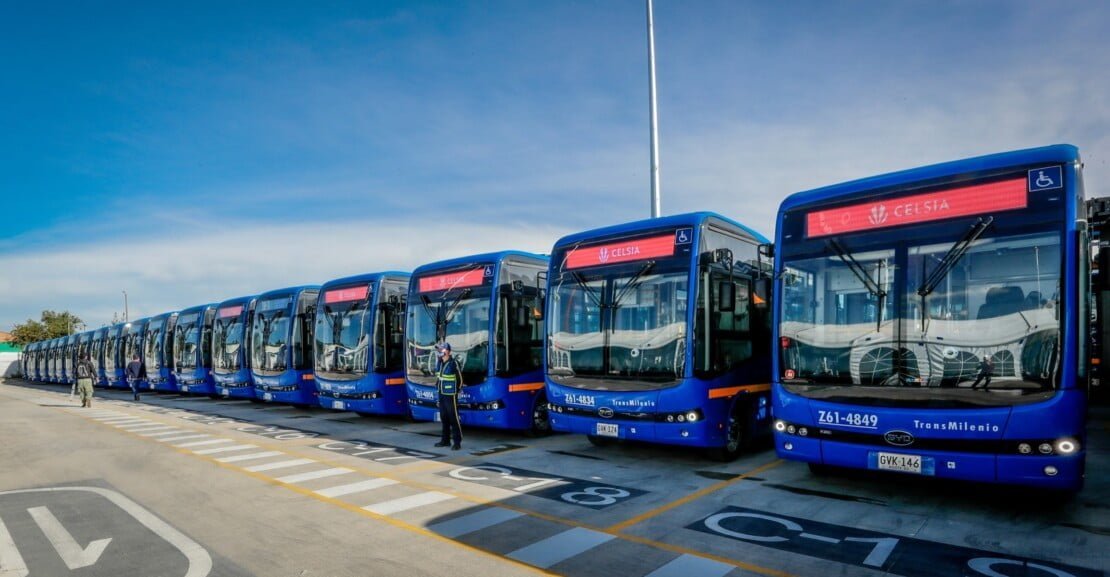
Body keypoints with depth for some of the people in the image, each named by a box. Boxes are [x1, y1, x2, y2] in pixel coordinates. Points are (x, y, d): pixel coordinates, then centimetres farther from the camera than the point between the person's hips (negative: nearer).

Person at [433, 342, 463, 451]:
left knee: (453, 418, -4)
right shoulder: (439, 362, 4)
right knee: (444, 417, 15)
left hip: (450, 395, -7)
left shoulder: (453, 363, -16)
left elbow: (460, 379, -7)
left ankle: (457, 442, 0)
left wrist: (455, 391, 3)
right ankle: (445, 440, 25)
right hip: (441, 394, 7)